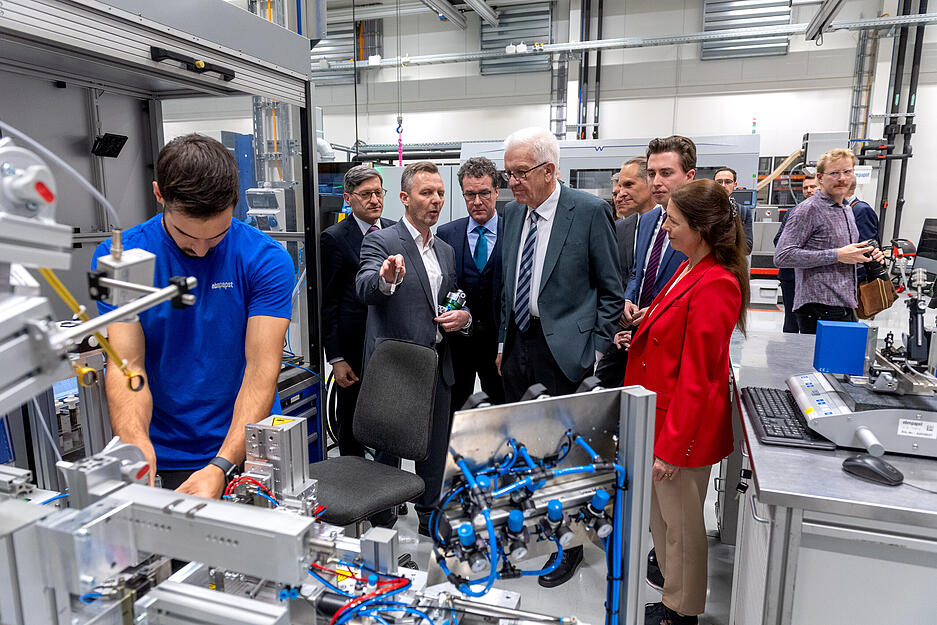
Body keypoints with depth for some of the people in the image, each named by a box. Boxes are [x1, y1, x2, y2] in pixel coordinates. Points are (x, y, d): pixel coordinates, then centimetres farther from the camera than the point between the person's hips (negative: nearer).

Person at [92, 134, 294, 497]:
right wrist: (138, 449, -31)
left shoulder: (266, 259, -12)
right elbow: (126, 364, -13)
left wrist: (222, 466, -29)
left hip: (246, 451, 0)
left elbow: (262, 368, -18)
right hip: (163, 458, 1)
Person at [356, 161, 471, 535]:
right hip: (394, 367, -6)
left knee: (435, 448, 18)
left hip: (437, 365, 7)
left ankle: (429, 518, 37)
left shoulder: (446, 250, 14)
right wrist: (386, 279, -49)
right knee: (388, 449, 7)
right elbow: (364, 290, -27)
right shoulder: (381, 242, -8)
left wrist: (464, 316, -1)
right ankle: (383, 525, 25)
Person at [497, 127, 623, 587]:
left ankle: (569, 544, 26)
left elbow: (610, 288, -5)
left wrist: (598, 349, -8)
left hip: (564, 350, -5)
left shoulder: (589, 211, -10)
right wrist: (504, 342, 13)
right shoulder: (512, 213, 9)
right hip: (519, 342, 6)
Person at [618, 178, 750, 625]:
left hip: (684, 425, -9)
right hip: (661, 416, 9)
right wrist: (640, 340, 3)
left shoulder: (713, 286, -24)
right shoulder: (690, 269, 6)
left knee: (680, 520, 11)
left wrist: (671, 446, -18)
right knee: (658, 513, 22)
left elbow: (696, 377, -22)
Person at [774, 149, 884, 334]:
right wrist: (837, 255, -18)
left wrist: (866, 256, 10)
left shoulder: (847, 210, 20)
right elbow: (782, 256, -20)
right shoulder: (809, 209, -9)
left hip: (846, 306, 9)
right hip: (820, 309, -9)